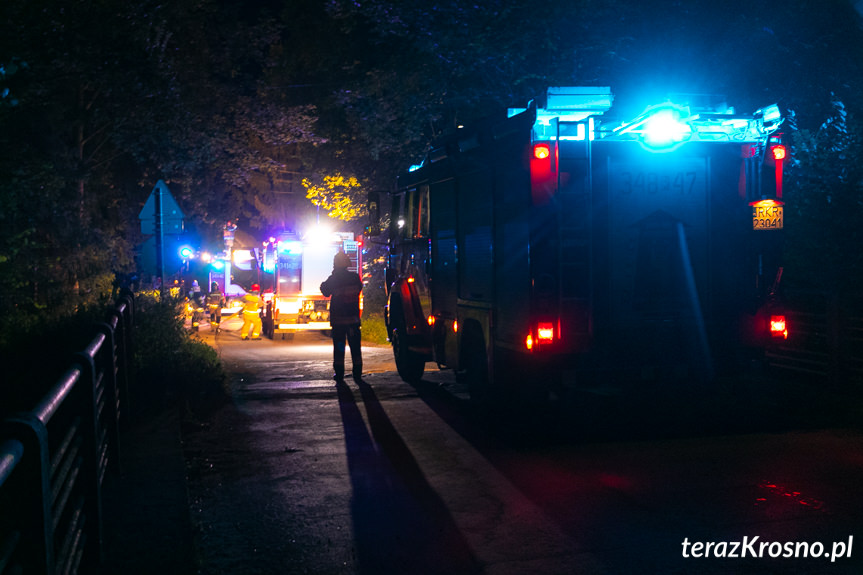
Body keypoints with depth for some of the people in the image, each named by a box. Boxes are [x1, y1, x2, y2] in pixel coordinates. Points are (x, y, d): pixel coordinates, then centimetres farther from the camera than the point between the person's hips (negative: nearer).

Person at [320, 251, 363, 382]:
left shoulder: (333, 279, -9)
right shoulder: (355, 277, -1)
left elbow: (325, 291, 5)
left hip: (338, 319, -2)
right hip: (353, 317, 2)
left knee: (339, 347, 5)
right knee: (355, 347, 7)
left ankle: (339, 375, 4)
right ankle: (357, 375, 6)